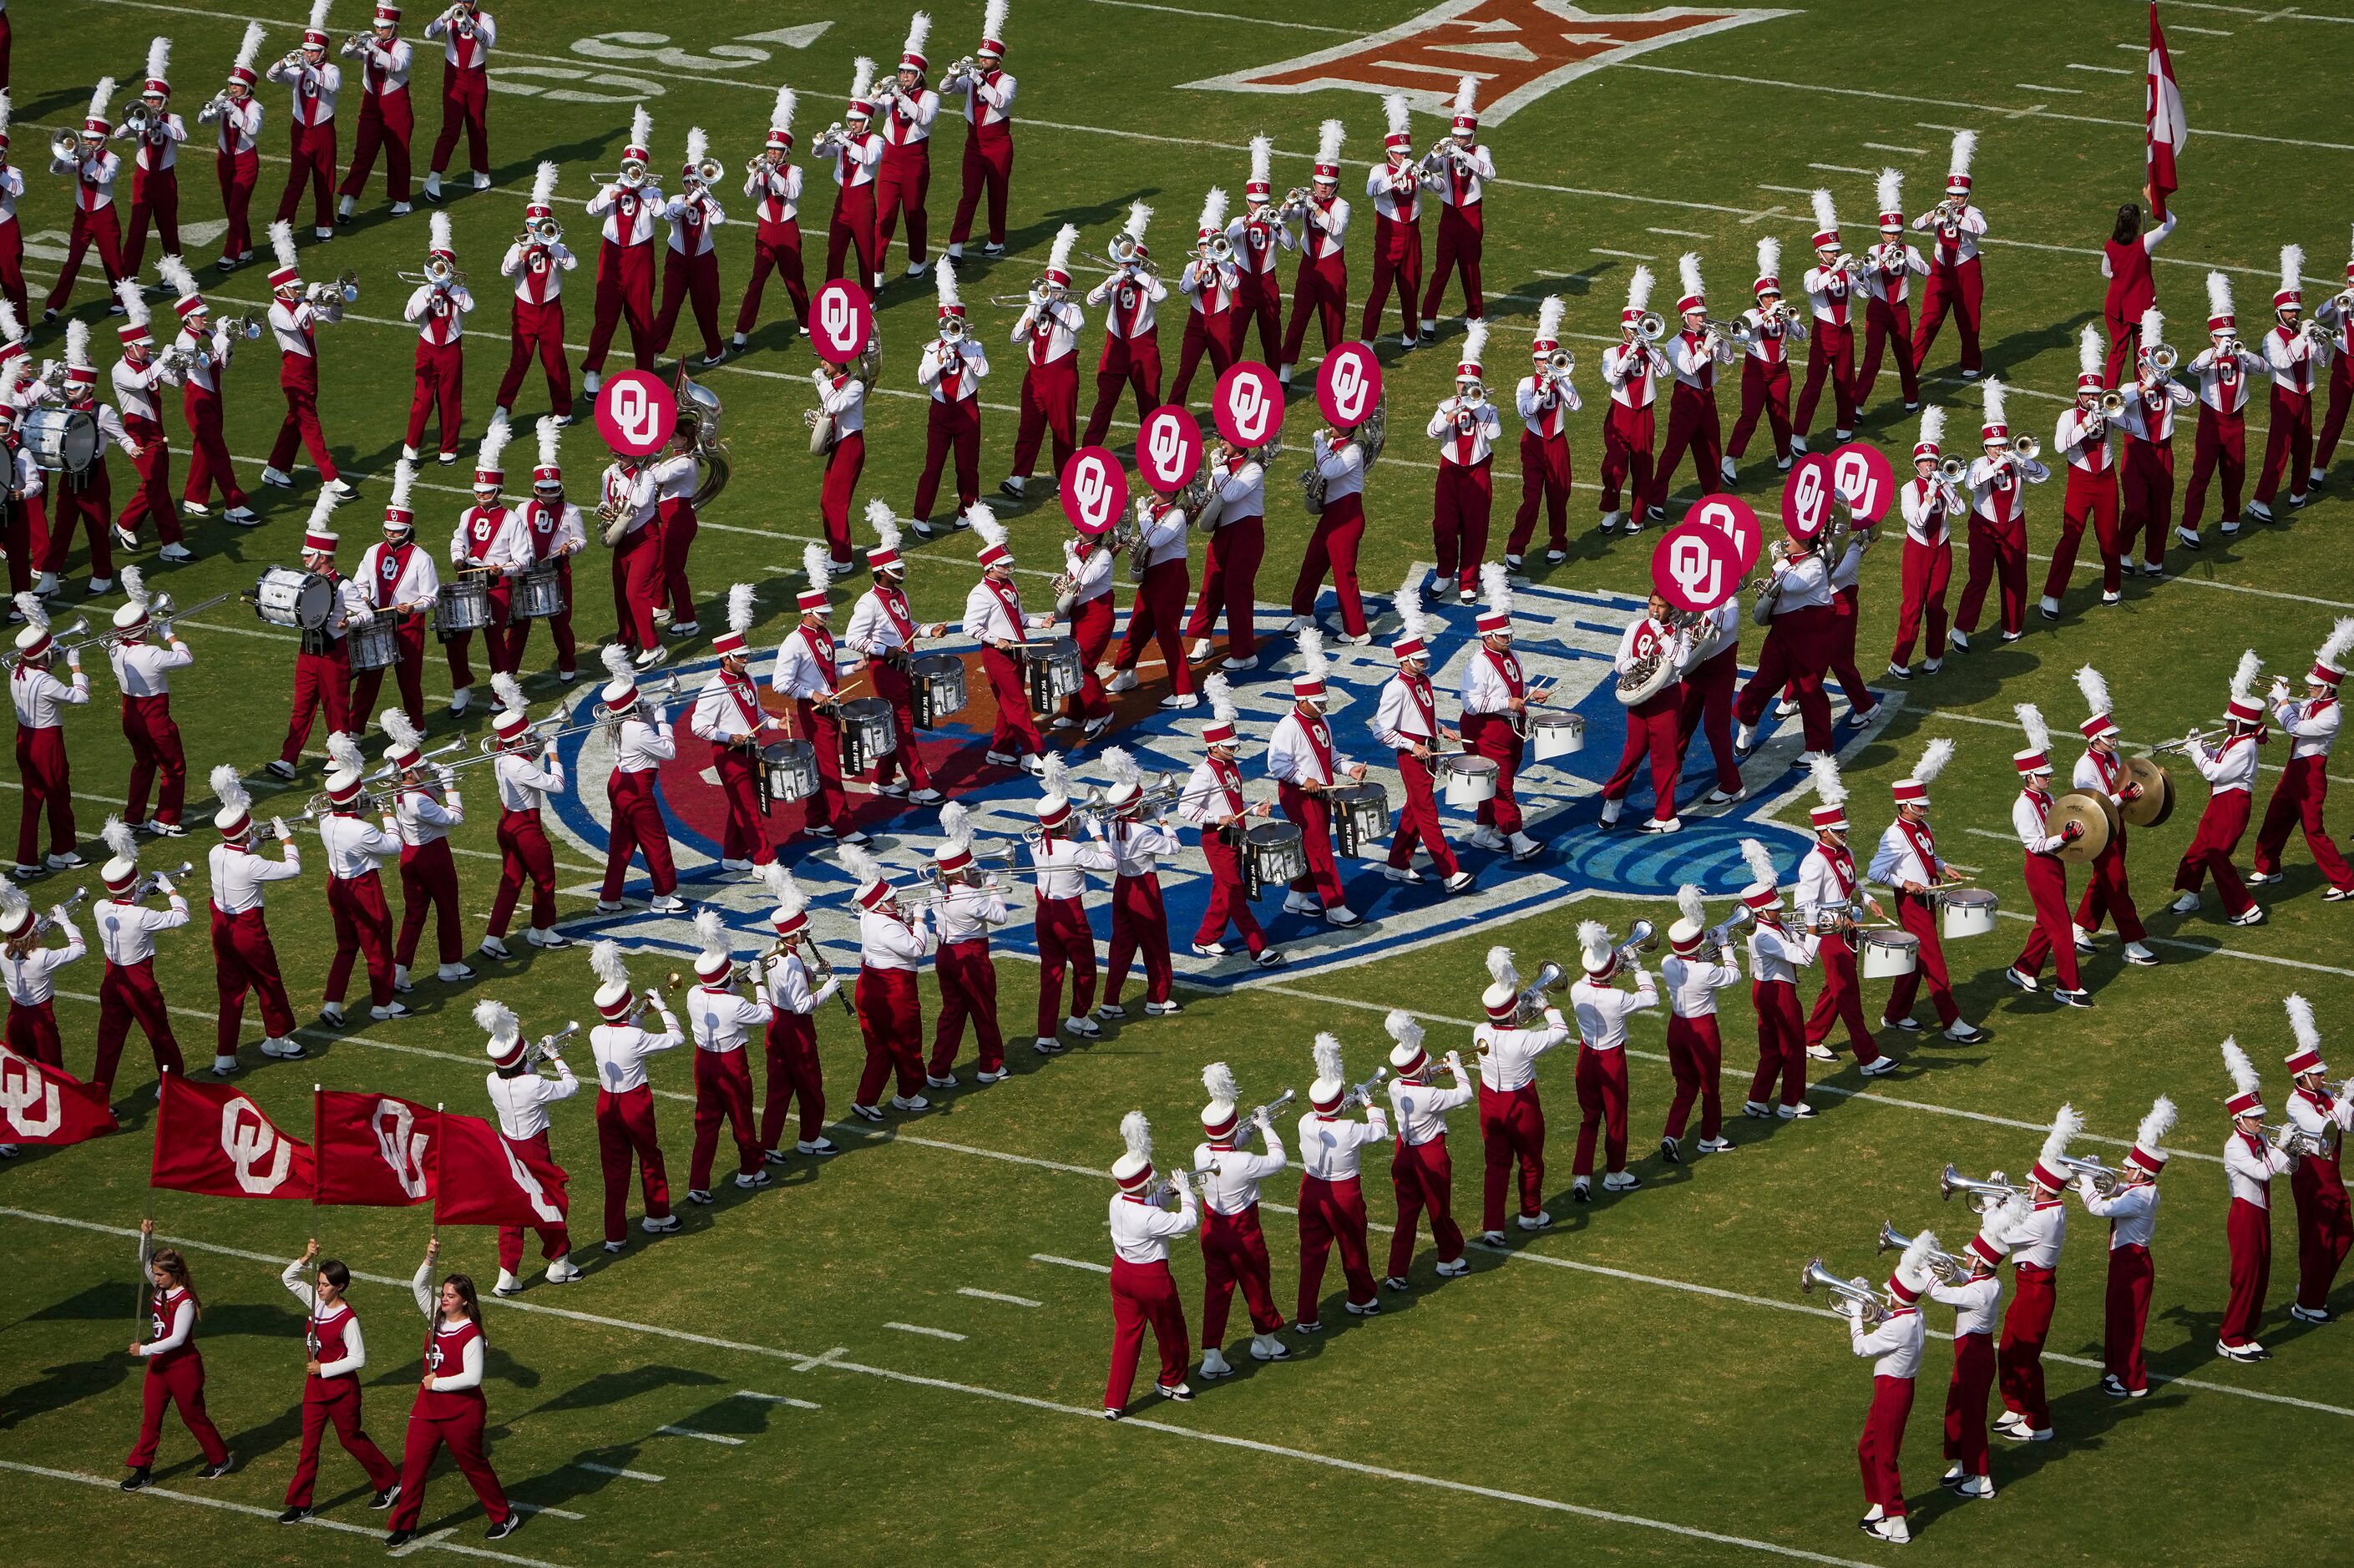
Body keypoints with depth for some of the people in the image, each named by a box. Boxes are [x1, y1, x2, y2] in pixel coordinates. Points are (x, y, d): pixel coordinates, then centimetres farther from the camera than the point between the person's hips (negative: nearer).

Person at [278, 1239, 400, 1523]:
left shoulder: (348, 1319, -20)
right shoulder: (316, 1303, -2)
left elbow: (358, 1359, -21)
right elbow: (287, 1278, 1)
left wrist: (323, 1368, -19)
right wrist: (307, 1258, -16)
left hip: (341, 1390, -6)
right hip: (315, 1389, 6)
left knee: (351, 1439, 10)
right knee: (309, 1443, 6)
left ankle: (391, 1483, 30)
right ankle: (300, 1503, 11)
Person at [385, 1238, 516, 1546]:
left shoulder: (471, 1335, -18)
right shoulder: (437, 1318, 2)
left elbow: (472, 1377, -23)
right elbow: (419, 1287, -2)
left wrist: (437, 1383, -18)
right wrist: (430, 1260, -18)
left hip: (462, 1413, -7)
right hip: (428, 1409, 7)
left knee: (473, 1465, 8)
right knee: (413, 1463, 3)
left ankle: (504, 1516, 26)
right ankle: (404, 1526, 10)